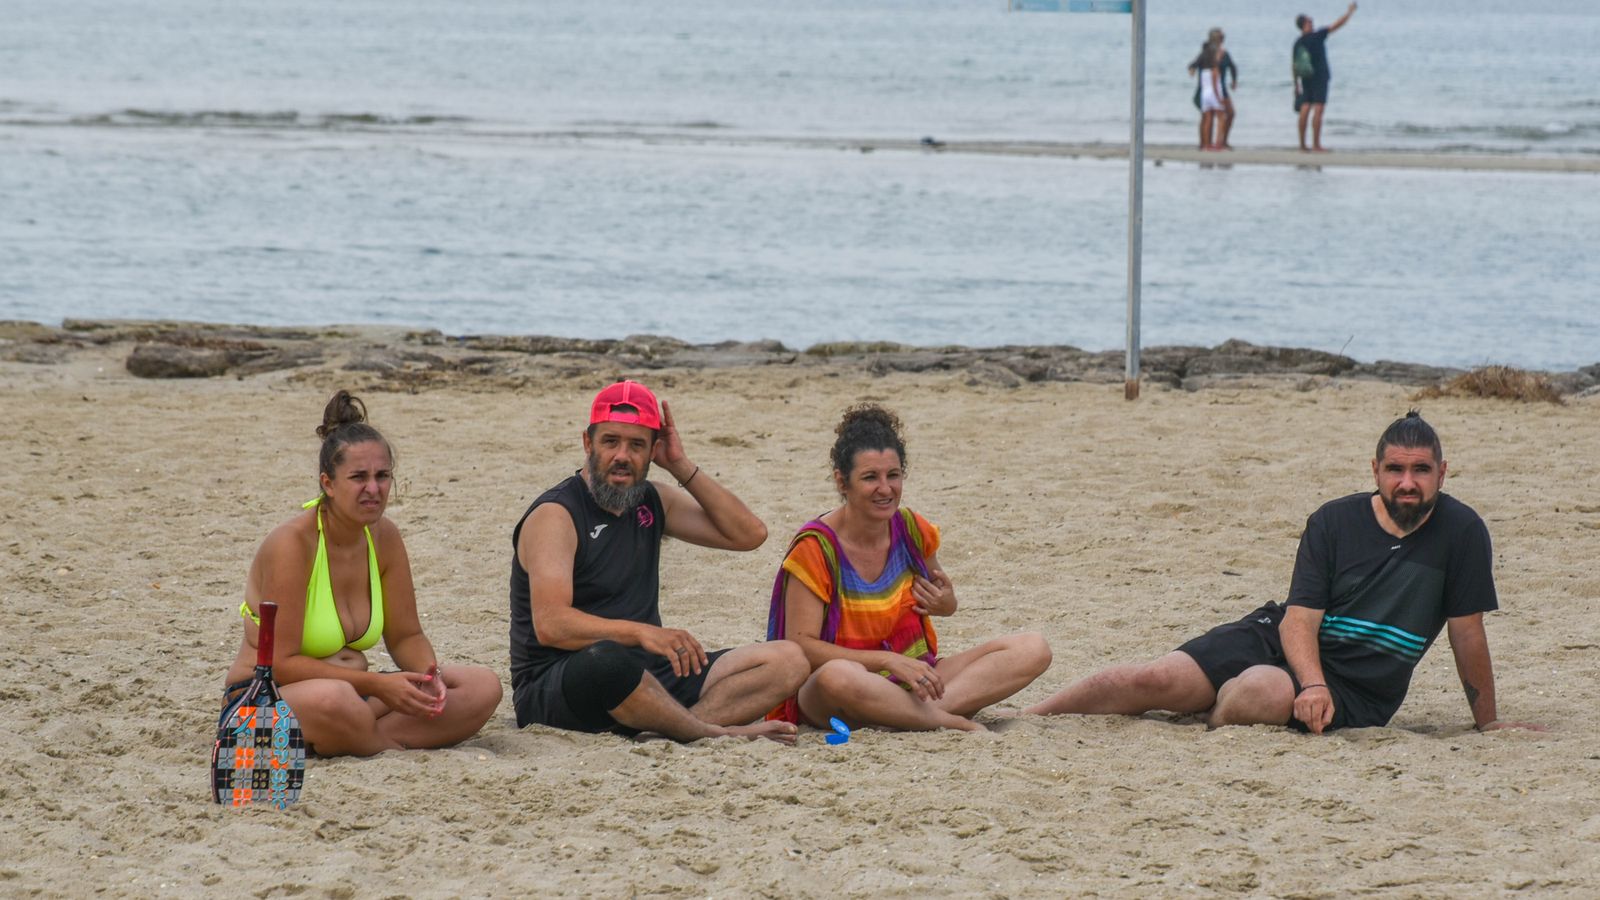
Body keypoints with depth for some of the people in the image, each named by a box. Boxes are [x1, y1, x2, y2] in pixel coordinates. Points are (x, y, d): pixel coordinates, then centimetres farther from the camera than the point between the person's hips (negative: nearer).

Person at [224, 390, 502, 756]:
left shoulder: (384, 537, 3)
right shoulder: (292, 543, -18)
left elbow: (405, 635, 10)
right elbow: (281, 663, -21)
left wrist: (427, 672, -13)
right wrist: (376, 684, -24)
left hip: (351, 689, 7)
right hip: (265, 697, -7)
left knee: (484, 687, -8)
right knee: (334, 698, -43)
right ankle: (394, 744, -11)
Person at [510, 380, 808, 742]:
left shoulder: (652, 502, 15)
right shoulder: (556, 515, -9)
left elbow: (748, 535, 12)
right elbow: (551, 625, -23)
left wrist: (682, 467, 4)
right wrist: (640, 632, -37)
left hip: (645, 675, 8)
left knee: (787, 662, -7)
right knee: (606, 660, -44)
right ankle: (715, 733, -25)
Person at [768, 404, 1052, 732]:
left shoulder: (912, 531, 4)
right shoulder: (816, 548, -12)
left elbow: (942, 602, 24)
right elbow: (800, 644, -18)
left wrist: (945, 603, -2)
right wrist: (888, 660, -25)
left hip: (914, 680, 6)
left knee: (1033, 650, -10)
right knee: (837, 676, -44)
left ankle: (913, 713, -28)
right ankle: (960, 723, -26)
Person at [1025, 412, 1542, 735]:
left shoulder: (1460, 532, -6)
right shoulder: (1334, 522, -2)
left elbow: (1467, 633, 0)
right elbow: (1300, 618, -8)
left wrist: (1487, 722, 5)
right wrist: (1313, 683, -27)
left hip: (1356, 688, -2)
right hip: (1280, 640, 2)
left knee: (1263, 691, -38)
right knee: (1153, 681, -17)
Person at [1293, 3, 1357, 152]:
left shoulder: (1297, 43, 4)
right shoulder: (1317, 36, -10)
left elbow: (1293, 65, 9)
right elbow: (1338, 24, -6)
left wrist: (1296, 84, 18)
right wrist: (1350, 11, 8)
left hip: (1306, 79, 5)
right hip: (1320, 77, -5)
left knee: (1305, 110, 4)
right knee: (1318, 110, -8)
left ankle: (1302, 145, 4)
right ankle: (1316, 145, -12)